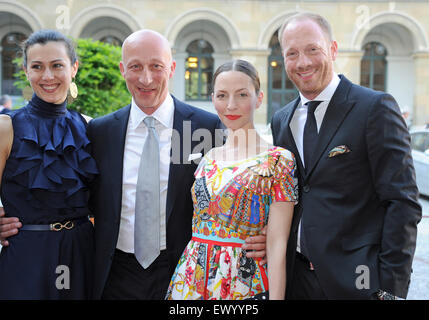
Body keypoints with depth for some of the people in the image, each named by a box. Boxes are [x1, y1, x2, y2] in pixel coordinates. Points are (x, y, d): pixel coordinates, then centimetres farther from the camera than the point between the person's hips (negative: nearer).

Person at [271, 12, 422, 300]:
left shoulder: (376, 107, -9)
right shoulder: (281, 120, 10)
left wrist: (392, 288, -16)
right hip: (297, 276, 5)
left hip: (356, 278, -5)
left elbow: (403, 203, -12)